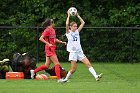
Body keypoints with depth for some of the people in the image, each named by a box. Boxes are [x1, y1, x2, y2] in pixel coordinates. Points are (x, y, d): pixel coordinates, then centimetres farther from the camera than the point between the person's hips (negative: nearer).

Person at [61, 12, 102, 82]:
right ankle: (66, 79, 13)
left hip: (79, 51, 5)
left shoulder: (77, 31, 12)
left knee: (88, 64, -9)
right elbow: (67, 24, -19)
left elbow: (83, 23, 10)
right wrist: (68, 16, -11)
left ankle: (96, 76, -17)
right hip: (73, 52, -5)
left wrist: (78, 16, 7)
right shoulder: (69, 32, -2)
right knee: (73, 69, -7)